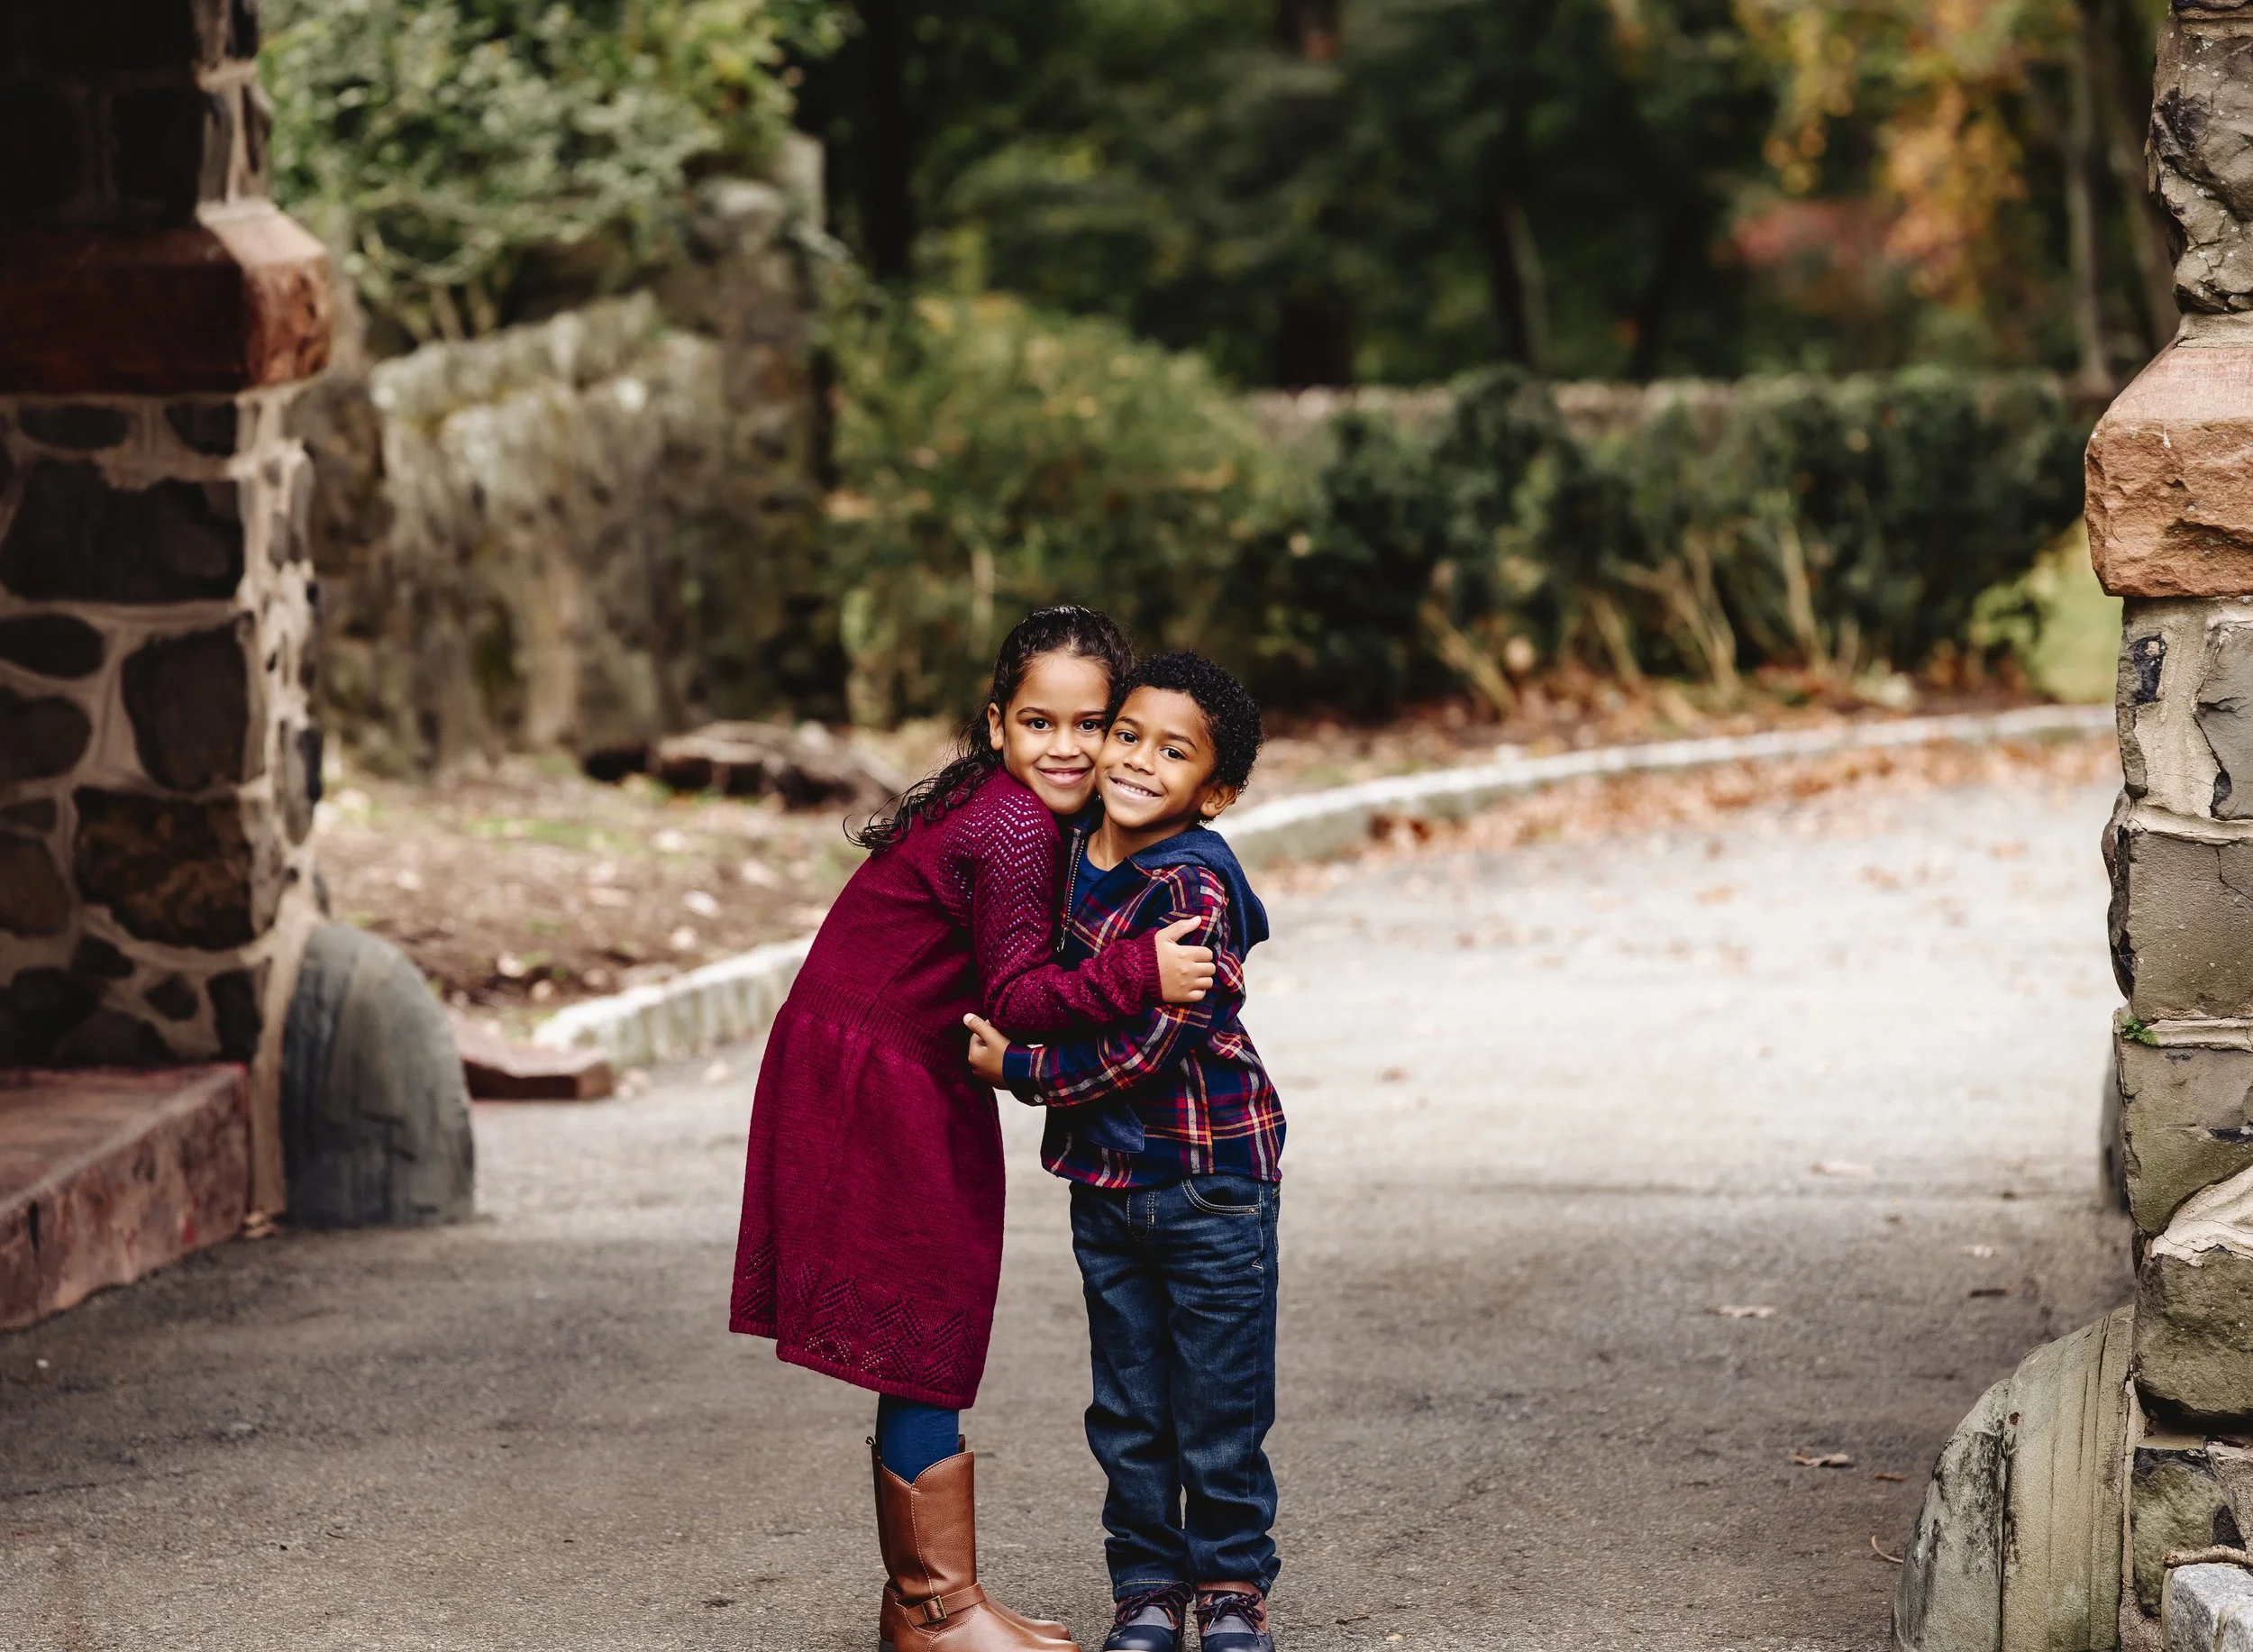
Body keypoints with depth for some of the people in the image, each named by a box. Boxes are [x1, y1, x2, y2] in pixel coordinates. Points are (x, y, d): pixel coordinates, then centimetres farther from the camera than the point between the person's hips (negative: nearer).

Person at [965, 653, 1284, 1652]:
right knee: (1128, 1411, 11)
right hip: (1104, 1176, 6)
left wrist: (1019, 1069, -11)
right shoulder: (1068, 856, 3)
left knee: (1220, 1414, 3)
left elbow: (1147, 1046, -20)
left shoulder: (1195, 888, -19)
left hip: (1210, 1172, -6)